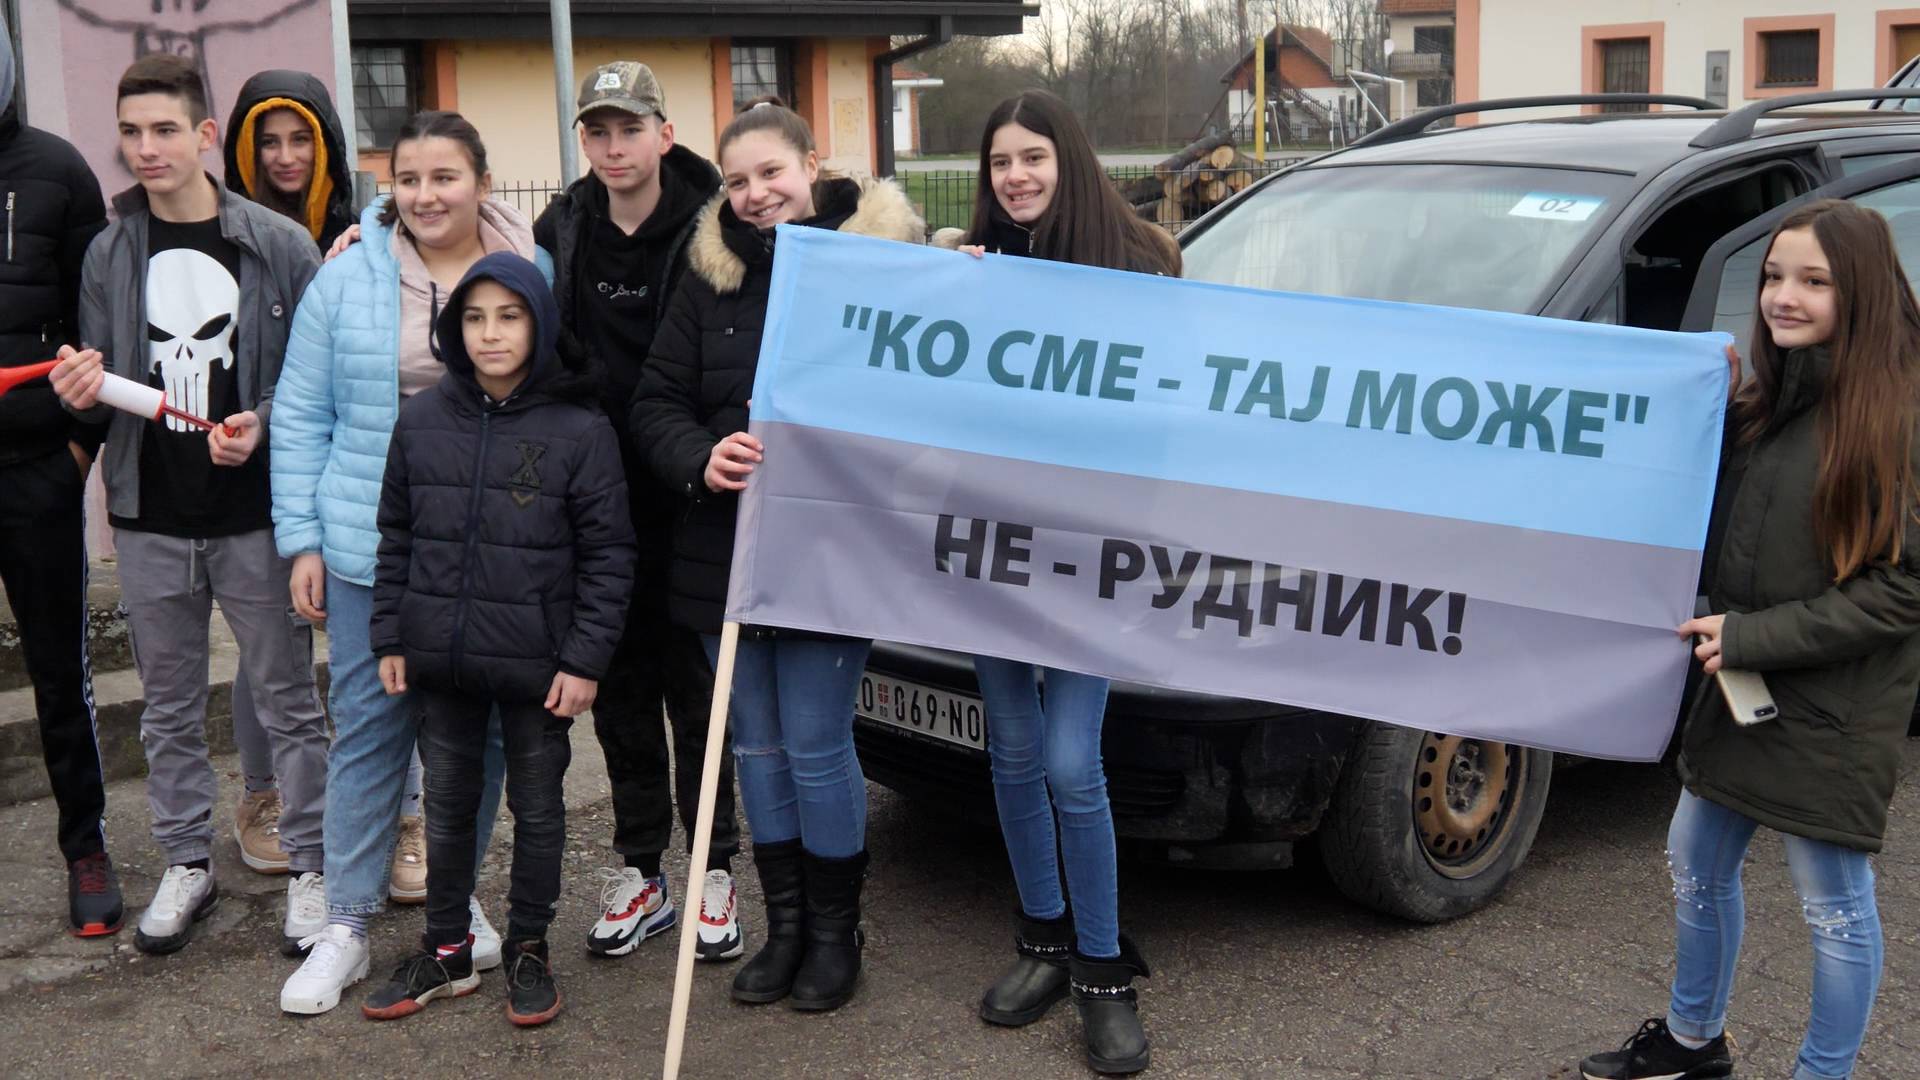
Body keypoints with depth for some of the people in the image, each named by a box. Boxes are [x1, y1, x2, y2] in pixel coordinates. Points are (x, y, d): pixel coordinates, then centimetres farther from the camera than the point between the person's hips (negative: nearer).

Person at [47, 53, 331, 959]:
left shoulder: (278, 244, -5)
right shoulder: (110, 252, 5)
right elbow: (98, 394, 10)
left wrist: (263, 423, -18)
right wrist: (83, 393, -13)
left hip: (254, 516, -3)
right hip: (151, 518, 4)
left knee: (286, 698, 6)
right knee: (169, 705, 14)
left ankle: (311, 866, 18)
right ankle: (187, 862, 29)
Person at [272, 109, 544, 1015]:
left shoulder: (533, 276, 1)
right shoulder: (346, 279, 0)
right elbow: (301, 418, 4)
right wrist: (302, 539, -1)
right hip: (372, 552, -1)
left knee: (478, 732, 11)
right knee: (369, 732, 4)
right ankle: (346, 924, 16)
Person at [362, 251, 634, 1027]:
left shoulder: (581, 430, -10)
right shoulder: (422, 419, 2)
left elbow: (608, 556, -8)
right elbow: (395, 536, 9)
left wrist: (586, 658, -11)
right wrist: (390, 637, 6)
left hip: (538, 666, -3)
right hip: (442, 658, 4)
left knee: (537, 809, 11)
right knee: (447, 805, 15)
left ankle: (529, 949, 28)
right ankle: (446, 951, 30)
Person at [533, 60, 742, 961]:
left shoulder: (709, 228, -9)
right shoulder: (562, 231, 5)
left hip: (685, 504, -4)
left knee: (696, 688, 6)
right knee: (619, 691, 12)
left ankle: (713, 874, 18)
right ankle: (639, 872, 25)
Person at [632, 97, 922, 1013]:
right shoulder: (711, 276, 6)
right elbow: (655, 403, 4)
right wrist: (702, 458, -14)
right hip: (723, 550, 5)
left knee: (816, 749, 1)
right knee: (758, 747, 13)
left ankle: (834, 931, 21)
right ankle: (785, 924, 28)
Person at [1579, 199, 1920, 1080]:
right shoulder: (1768, 401, 7)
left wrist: (1757, 635, -21)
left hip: (1836, 709, -8)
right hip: (1741, 685, 8)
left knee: (1834, 906, 6)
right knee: (1696, 864, 20)